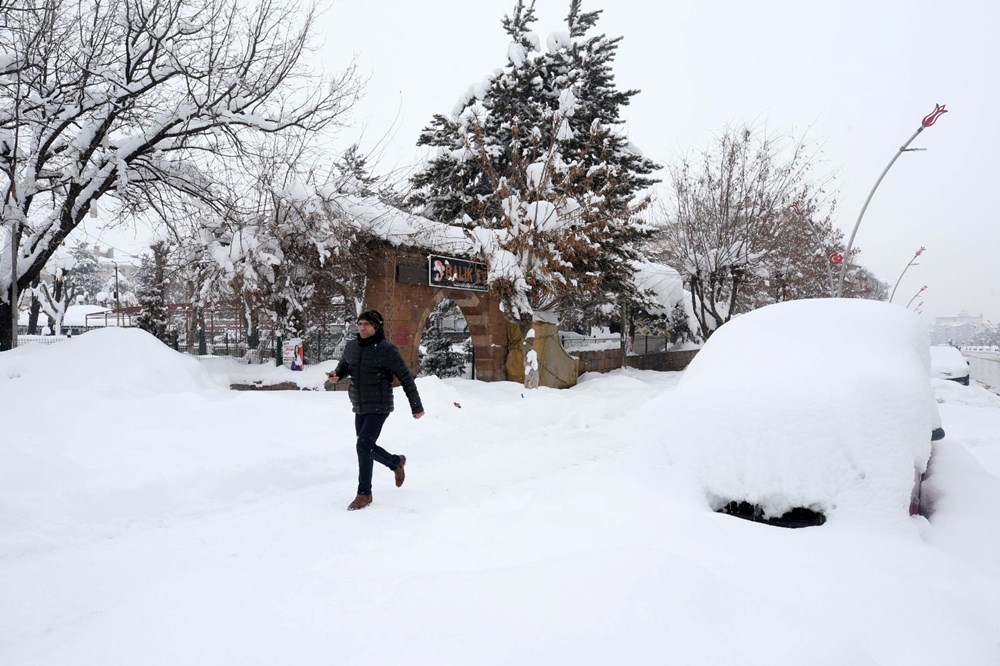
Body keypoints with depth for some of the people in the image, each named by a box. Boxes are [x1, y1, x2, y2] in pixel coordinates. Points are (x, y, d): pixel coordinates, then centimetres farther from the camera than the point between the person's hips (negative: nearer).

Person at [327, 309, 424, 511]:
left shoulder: (387, 349, -13)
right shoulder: (351, 347, 2)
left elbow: (405, 378, -8)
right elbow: (344, 365, 22)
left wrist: (416, 406, -6)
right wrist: (336, 375, -4)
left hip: (378, 407, -6)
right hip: (359, 408, 7)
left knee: (364, 446, -14)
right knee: (367, 447, 15)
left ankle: (364, 494, 0)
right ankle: (397, 462, 41)